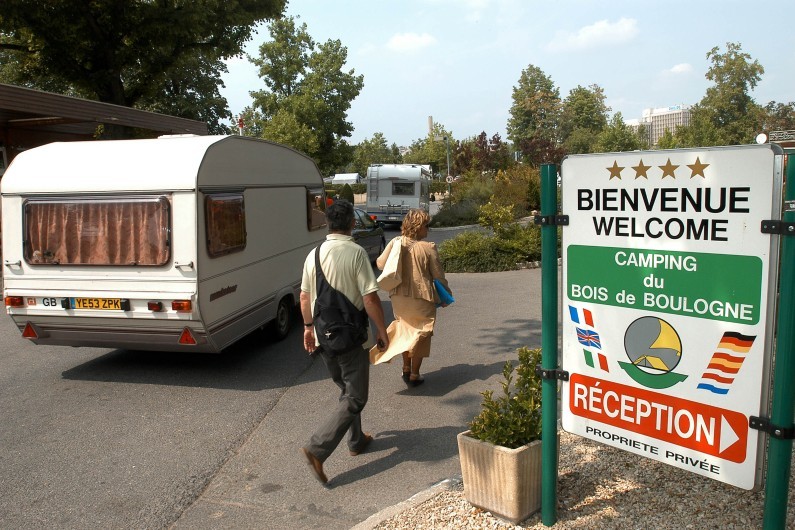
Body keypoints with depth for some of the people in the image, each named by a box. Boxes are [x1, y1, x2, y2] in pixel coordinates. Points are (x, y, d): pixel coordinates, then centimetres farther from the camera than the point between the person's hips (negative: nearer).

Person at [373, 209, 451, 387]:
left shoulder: (395, 243, -5)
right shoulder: (428, 247, -16)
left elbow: (380, 263, 5)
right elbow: (438, 275, -8)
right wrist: (446, 294, 8)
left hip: (398, 297, 4)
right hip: (421, 298, -4)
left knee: (405, 330, 24)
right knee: (420, 335, 12)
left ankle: (406, 369, 29)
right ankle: (414, 375, 18)